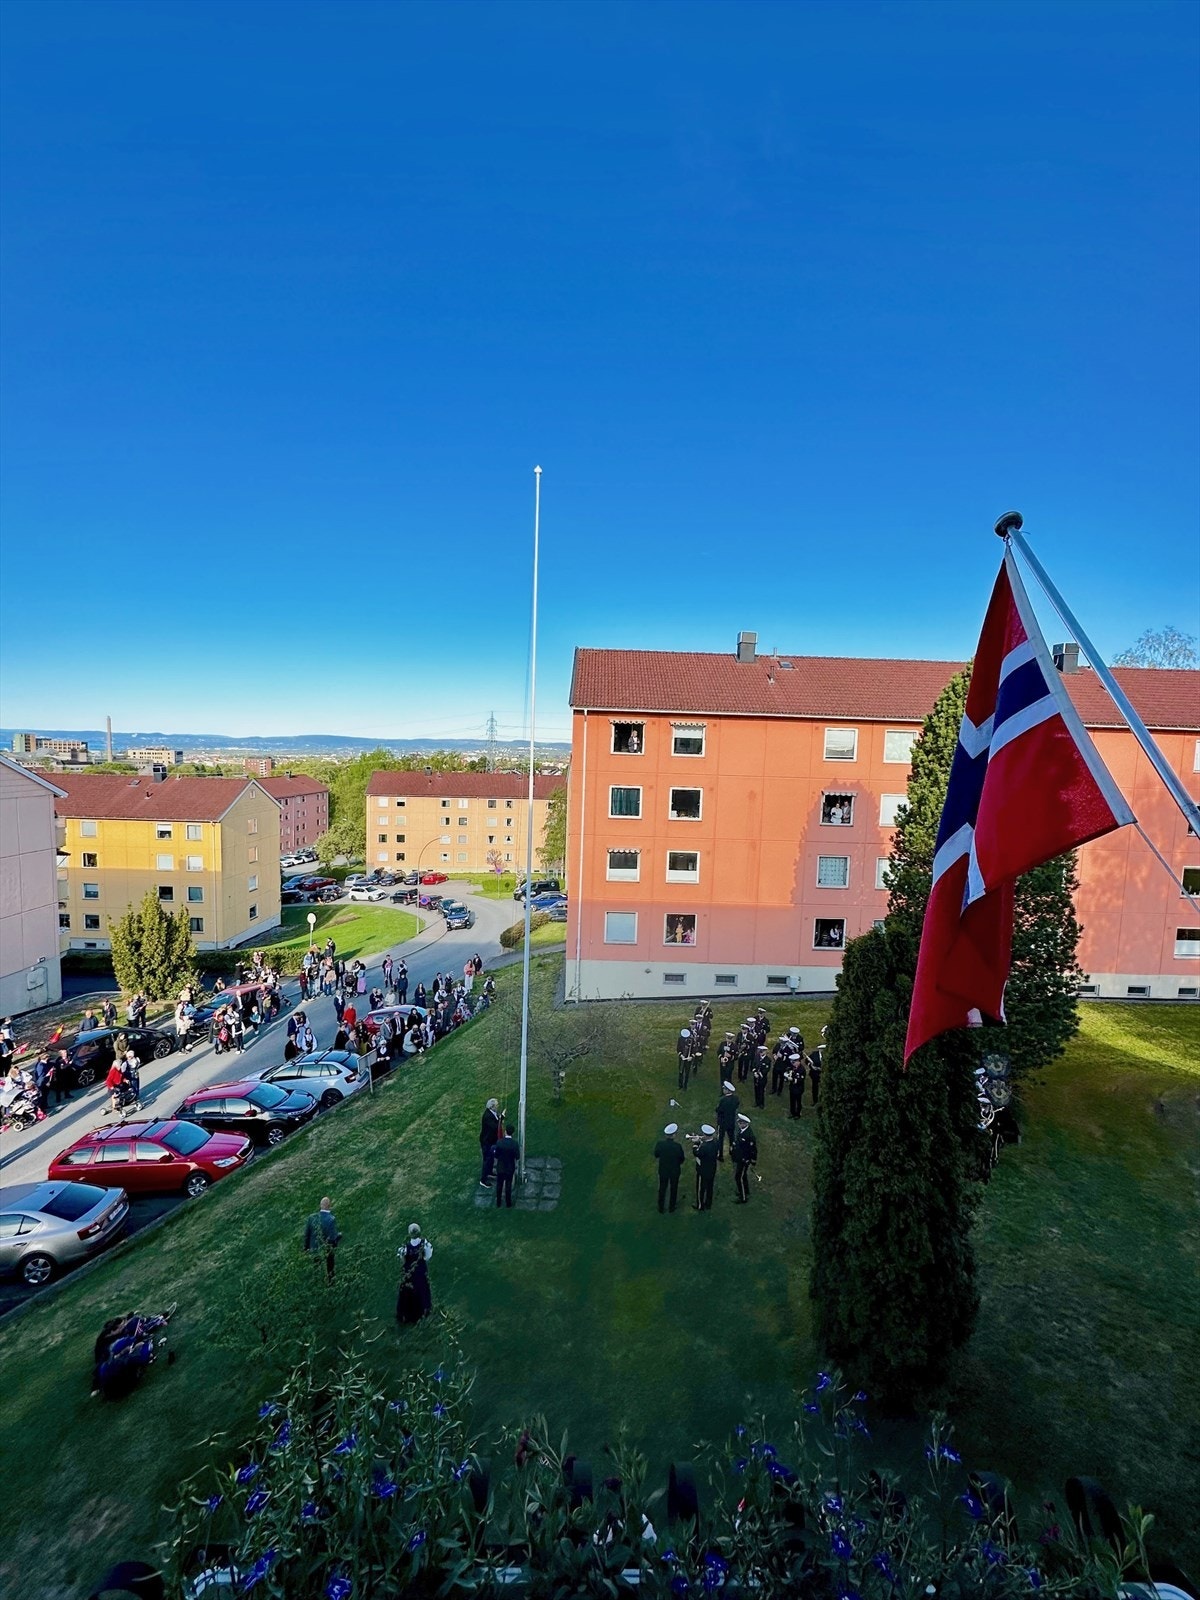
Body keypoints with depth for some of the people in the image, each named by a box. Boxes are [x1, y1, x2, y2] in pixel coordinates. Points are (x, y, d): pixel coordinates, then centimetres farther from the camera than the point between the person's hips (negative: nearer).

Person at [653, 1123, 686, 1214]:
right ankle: (672, 1207, 38)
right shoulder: (678, 1146, -28)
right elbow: (681, 1159, -12)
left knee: (662, 1189, 22)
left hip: (663, 1170, 1)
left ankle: (661, 1208, 36)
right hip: (675, 1171, -1)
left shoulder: (660, 1144, -22)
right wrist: (681, 1167, 7)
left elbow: (656, 1157, -4)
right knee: (673, 1189, 22)